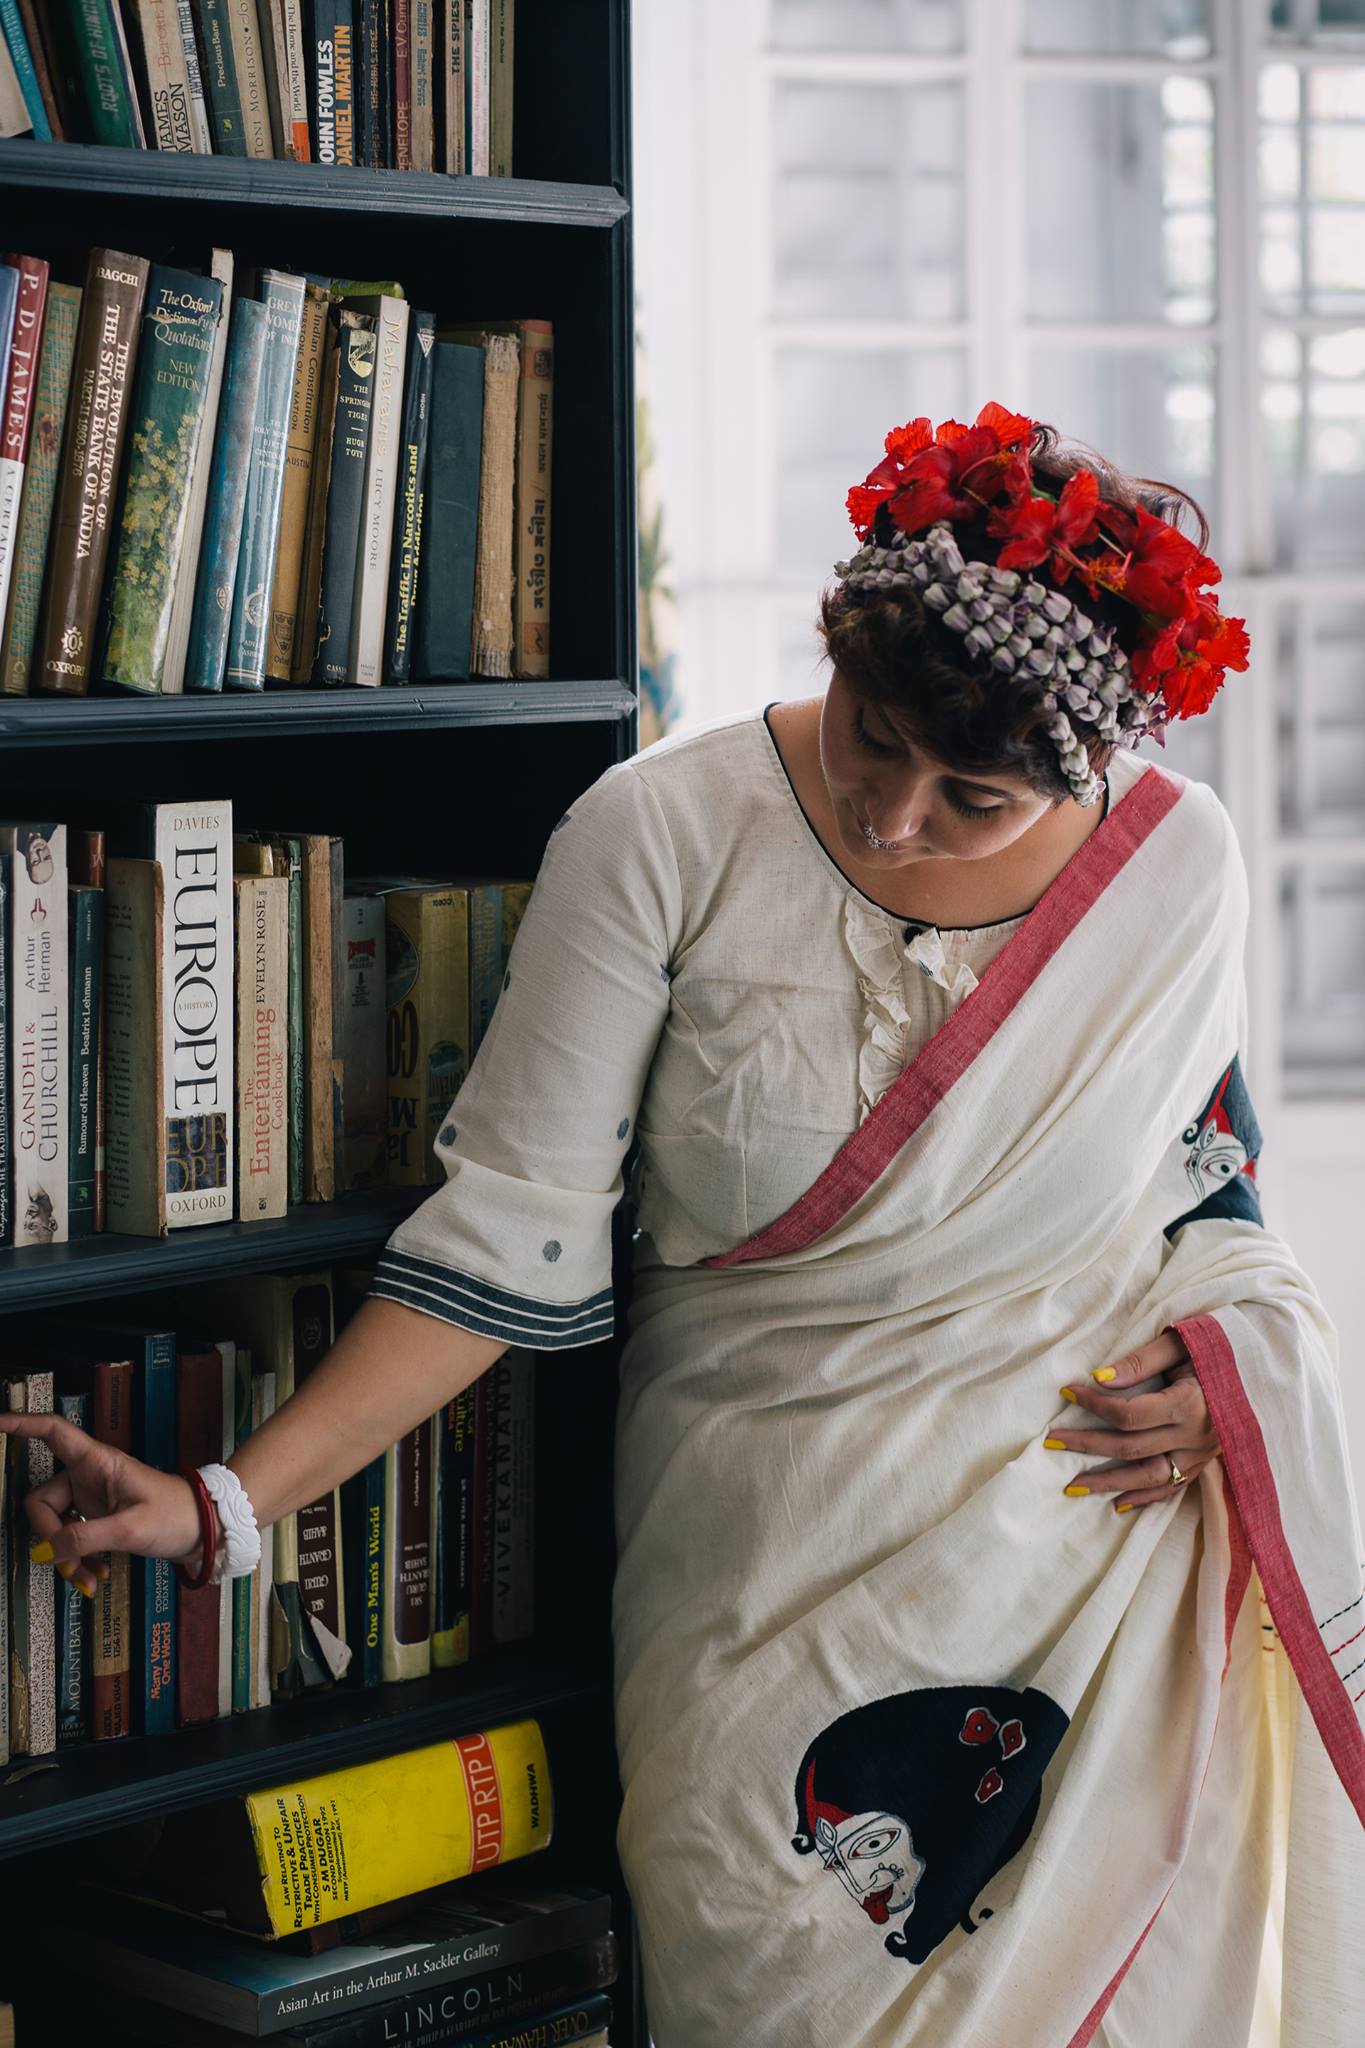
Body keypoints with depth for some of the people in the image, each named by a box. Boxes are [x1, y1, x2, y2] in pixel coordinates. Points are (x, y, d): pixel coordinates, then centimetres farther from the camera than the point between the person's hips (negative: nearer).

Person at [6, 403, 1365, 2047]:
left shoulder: (1179, 862, -4)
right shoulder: (663, 836, -13)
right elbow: (514, 1227, -11)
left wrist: (1219, 1356, -5)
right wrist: (229, 1504, -16)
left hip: (1100, 1490, 2)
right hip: (770, 1536, -1)